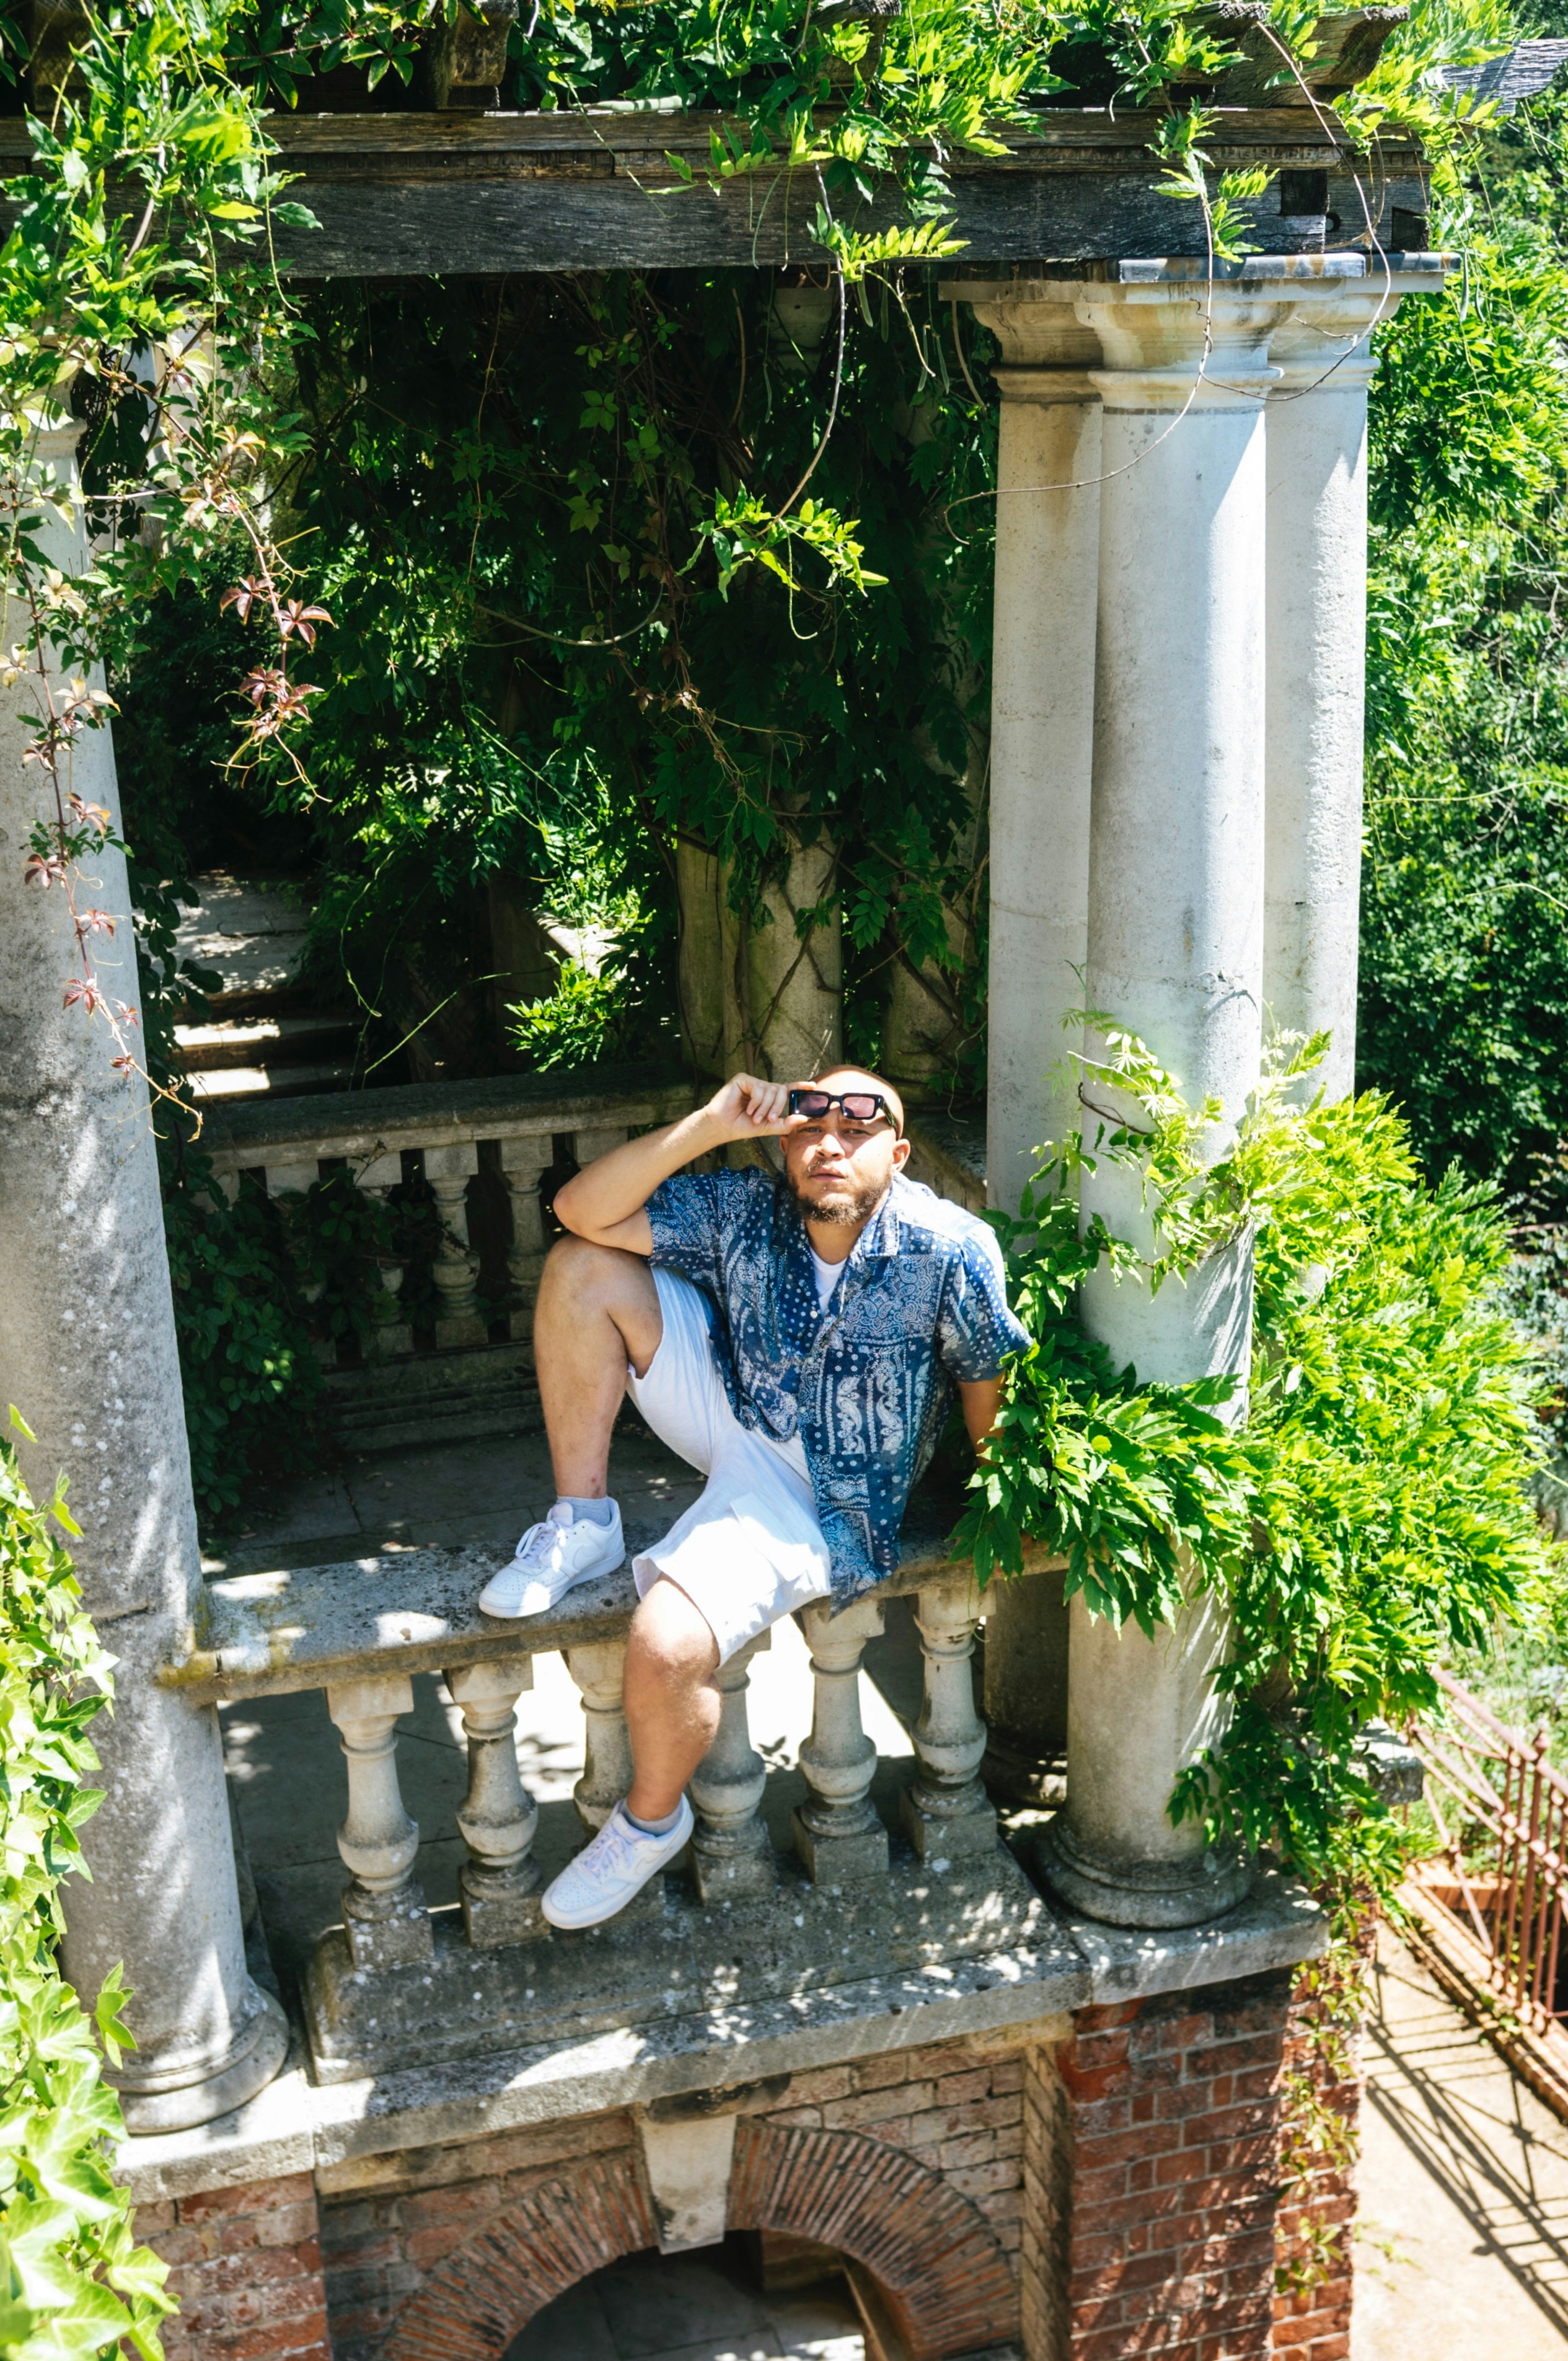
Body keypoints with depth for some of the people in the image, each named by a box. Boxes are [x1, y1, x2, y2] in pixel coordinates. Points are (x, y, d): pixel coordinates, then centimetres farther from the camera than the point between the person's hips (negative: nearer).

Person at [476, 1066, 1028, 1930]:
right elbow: (584, 1209, -15)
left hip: (812, 1496, -6)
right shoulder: (748, 1212, -11)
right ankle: (583, 1525, -1)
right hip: (732, 1407, 6)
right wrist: (708, 1126, -24)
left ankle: (653, 1820, 8)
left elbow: (986, 1370, -6)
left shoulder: (949, 1251, -22)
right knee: (580, 1270, -9)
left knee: (664, 1650, -27)